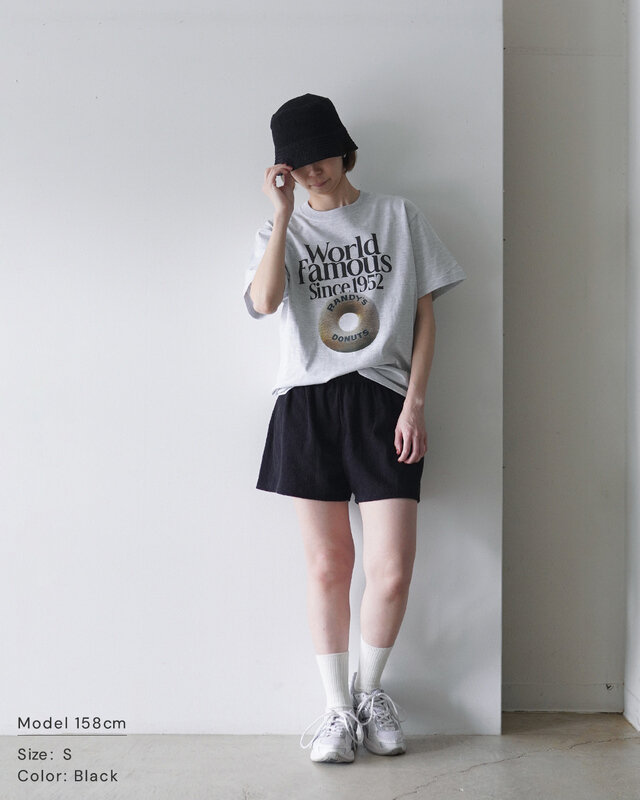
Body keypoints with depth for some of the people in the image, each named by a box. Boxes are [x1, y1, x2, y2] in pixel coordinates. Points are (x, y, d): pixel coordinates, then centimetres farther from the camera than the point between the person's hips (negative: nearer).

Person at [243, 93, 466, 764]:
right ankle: (337, 708, 21)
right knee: (327, 565, 4)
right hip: (308, 405, 1)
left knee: (391, 571, -5)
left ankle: (370, 688, 23)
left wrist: (414, 402, -3)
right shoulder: (284, 229, 12)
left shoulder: (397, 216, 11)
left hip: (383, 401, -1)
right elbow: (264, 301, -9)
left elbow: (425, 315, 7)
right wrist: (284, 211, -8)